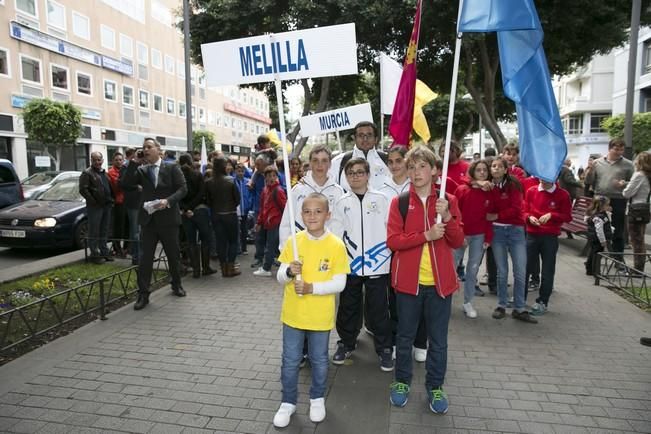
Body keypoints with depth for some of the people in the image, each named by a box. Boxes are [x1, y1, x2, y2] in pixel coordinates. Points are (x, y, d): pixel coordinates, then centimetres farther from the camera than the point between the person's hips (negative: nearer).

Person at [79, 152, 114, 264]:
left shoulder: (105, 173, 18)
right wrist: (93, 201, -15)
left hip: (107, 206, 7)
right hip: (95, 207, -7)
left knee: (104, 231, 14)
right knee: (94, 232, -1)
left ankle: (104, 252, 24)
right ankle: (94, 254, 5)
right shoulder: (87, 173, -5)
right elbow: (83, 189, -13)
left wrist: (111, 200, 13)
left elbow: (110, 188, 25)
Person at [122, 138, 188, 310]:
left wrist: (168, 200, -21)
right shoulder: (141, 170, 9)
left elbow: (183, 188, -7)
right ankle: (143, 294, 8)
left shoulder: (172, 168, 0)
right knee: (145, 258, 1)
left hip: (168, 218, -2)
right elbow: (126, 183, -6)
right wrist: (134, 162, -8)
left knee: (173, 255, 11)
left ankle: (177, 285, 31)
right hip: (148, 219, 2)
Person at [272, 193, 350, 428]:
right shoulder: (293, 241, -6)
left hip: (320, 317, -1)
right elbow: (280, 277, -1)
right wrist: (289, 272, -24)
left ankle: (317, 399, 40)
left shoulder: (336, 245, -13)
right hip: (293, 314, 2)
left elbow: (339, 283, -12)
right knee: (290, 361, 13)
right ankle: (288, 402, 33)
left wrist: (311, 287, -23)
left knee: (319, 360, 17)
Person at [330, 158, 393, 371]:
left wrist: (391, 256, -2)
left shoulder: (381, 199, 1)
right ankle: (346, 343, 33)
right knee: (348, 307, 14)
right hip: (349, 264, 2)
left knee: (378, 308, 5)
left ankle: (384, 348, 22)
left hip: (377, 263, -2)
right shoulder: (341, 203, 5)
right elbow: (335, 235, 5)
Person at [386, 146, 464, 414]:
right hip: (408, 280, -1)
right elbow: (392, 241, -10)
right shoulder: (399, 202, -2)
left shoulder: (448, 200, 3)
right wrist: (426, 235, -19)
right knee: (405, 336, 13)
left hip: (440, 281, 1)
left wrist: (447, 217, -16)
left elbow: (458, 242, 0)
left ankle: (435, 387, 29)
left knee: (438, 339, 11)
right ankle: (402, 382, 32)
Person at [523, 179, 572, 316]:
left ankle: (542, 302, 15)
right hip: (532, 235, 2)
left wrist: (551, 215, -16)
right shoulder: (531, 191, 3)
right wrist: (529, 217, -14)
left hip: (550, 238, -2)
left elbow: (568, 217, -1)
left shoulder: (563, 195, -3)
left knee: (547, 271, 4)